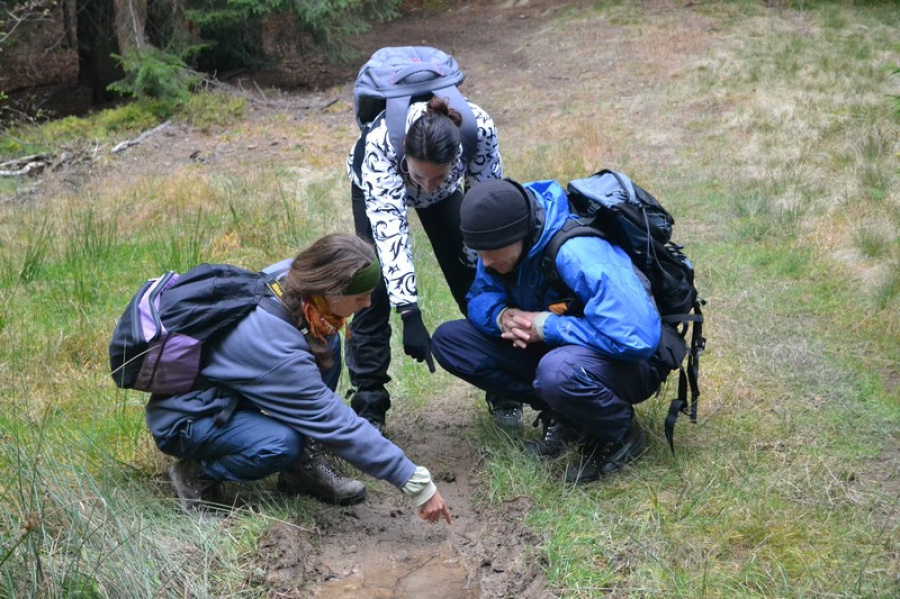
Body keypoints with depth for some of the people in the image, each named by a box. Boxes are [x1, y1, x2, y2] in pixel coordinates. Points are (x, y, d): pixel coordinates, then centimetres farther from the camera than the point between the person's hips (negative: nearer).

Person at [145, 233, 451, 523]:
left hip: (228, 390, 8)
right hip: (183, 419, -8)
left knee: (326, 344, -7)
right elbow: (337, 424, -30)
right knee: (282, 445, -34)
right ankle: (198, 472, -5)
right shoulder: (275, 347, -36)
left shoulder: (285, 276, -17)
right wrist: (417, 483, -25)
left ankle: (307, 464, 0)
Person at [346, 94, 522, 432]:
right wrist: (410, 314, -53)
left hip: (445, 195, 2)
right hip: (376, 186, -2)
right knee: (374, 289, -13)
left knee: (471, 283, -3)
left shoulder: (479, 129, -40)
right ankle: (368, 406, -2)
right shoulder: (381, 141, -44)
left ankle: (503, 393, 11)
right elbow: (389, 230, -48)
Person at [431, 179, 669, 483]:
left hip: (630, 364, -8)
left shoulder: (577, 252, -32)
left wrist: (546, 325, -30)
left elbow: (637, 336, -39)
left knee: (559, 370, -42)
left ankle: (620, 434, -9)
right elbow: (480, 299, 5)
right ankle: (559, 415, 0)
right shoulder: (503, 244, -9)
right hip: (554, 348, 8)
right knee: (449, 338, -5)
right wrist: (502, 316, -20)